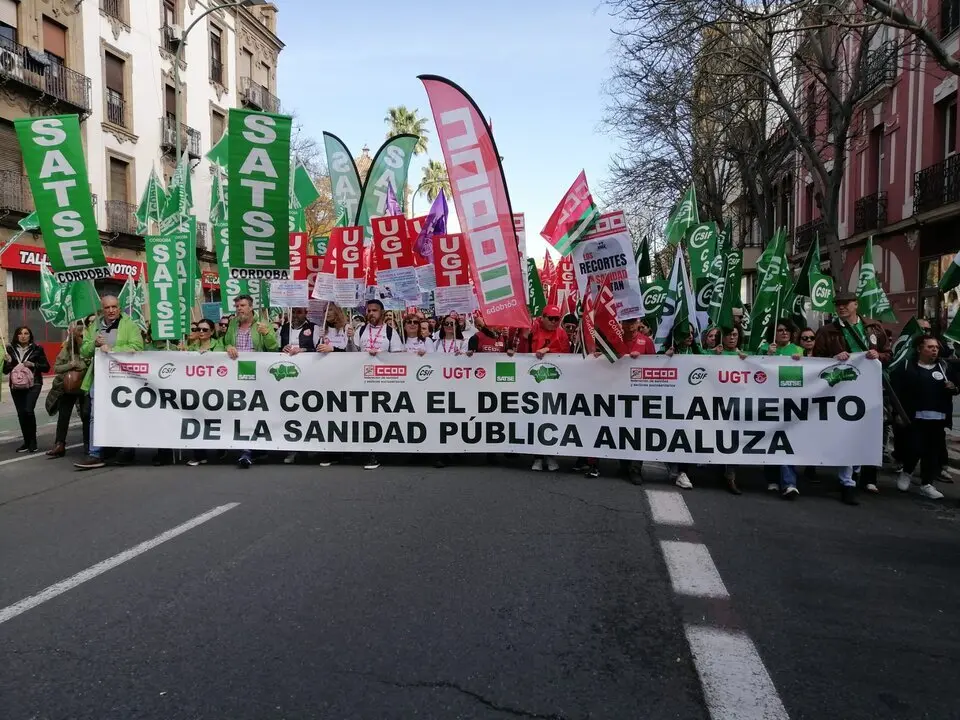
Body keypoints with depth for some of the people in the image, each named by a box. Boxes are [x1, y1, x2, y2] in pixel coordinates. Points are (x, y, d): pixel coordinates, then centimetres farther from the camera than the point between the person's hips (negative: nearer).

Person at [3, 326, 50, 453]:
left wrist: (33, 364, -13)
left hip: (33, 384, -3)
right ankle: (27, 442, 16)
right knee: (21, 413, 5)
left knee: (28, 410, -18)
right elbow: (5, 371, 9)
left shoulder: (37, 349, 0)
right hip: (16, 385, 3)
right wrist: (8, 362, -10)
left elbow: (46, 367, 2)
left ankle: (33, 441, -4)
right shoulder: (10, 349, 5)